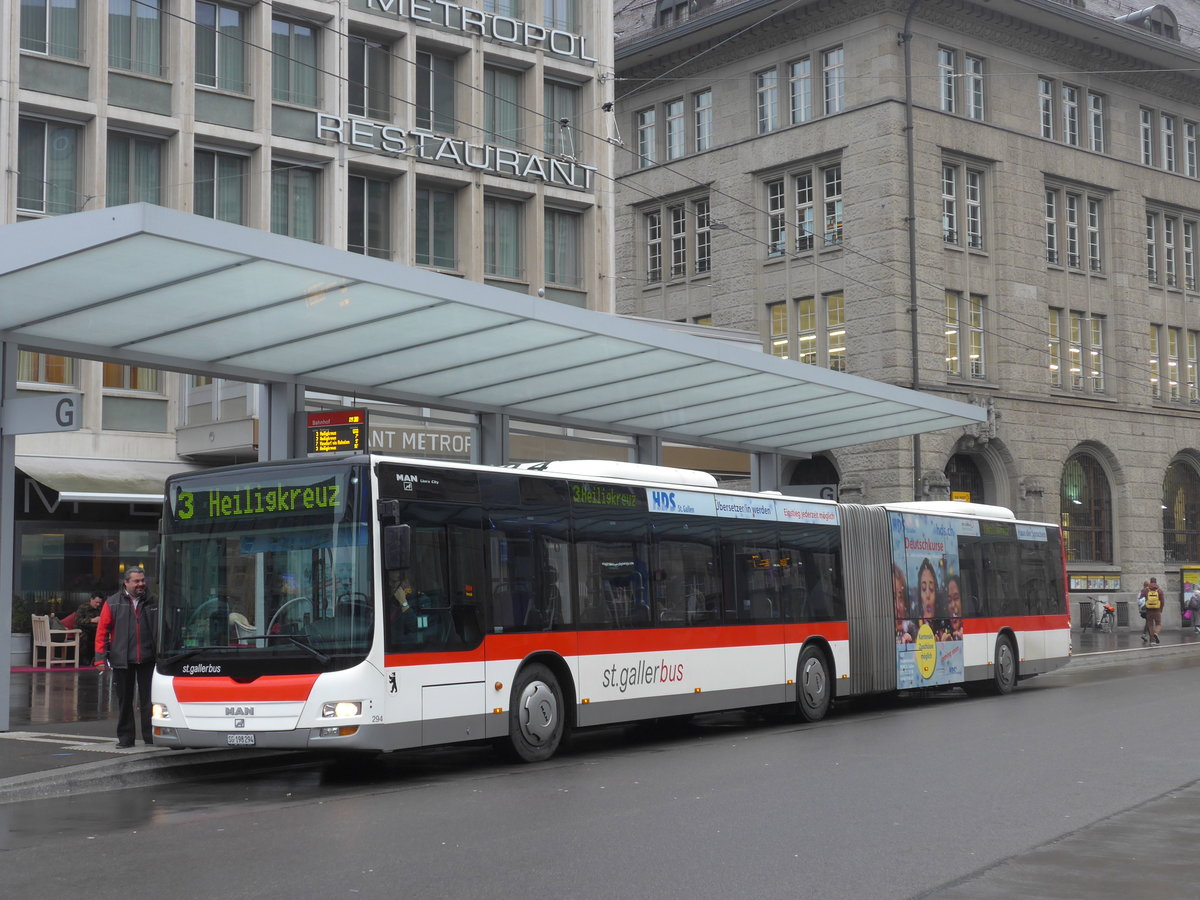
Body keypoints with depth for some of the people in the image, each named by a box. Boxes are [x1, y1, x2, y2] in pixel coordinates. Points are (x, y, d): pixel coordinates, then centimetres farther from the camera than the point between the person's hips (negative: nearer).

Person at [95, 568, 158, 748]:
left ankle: (151, 736, 10)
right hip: (122, 660, 0)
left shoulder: (153, 602, 7)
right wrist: (101, 658, -6)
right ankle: (125, 738, 17)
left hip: (147, 659, 0)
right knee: (124, 701, 8)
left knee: (148, 700, 2)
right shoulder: (113, 603, 2)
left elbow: (162, 630, 13)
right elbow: (102, 631, 1)